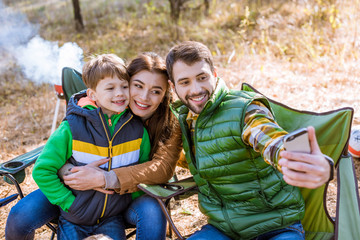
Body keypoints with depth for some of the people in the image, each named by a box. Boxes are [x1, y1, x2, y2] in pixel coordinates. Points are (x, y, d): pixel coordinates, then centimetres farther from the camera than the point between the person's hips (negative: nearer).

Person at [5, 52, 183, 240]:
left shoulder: (170, 123, -14)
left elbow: (163, 167, -29)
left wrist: (105, 178, -37)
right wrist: (74, 172, -34)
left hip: (131, 195, -1)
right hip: (81, 190, 2)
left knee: (152, 211, -36)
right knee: (20, 217, -15)